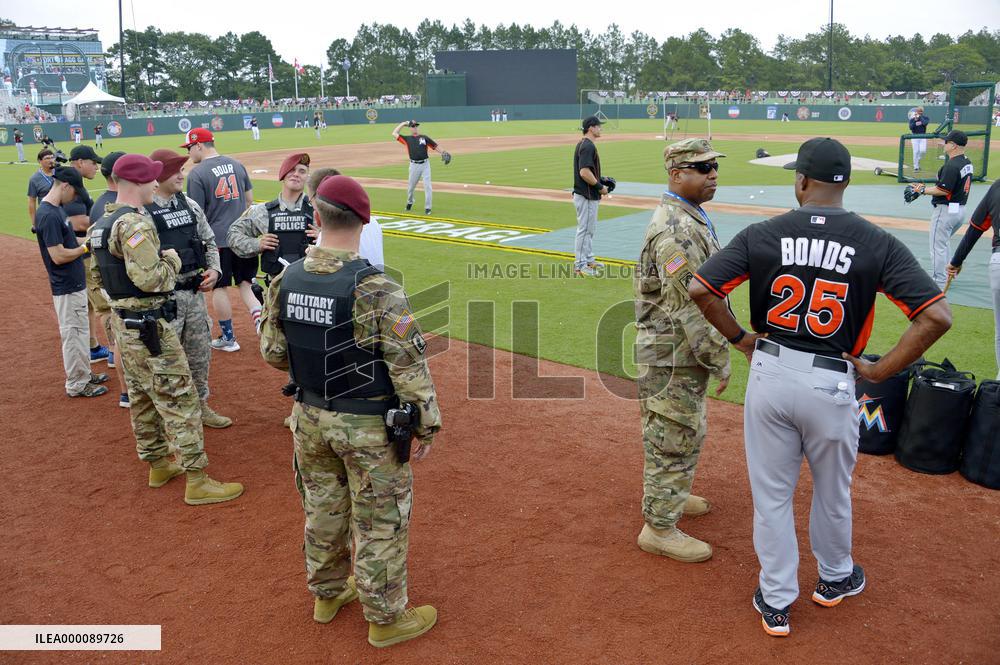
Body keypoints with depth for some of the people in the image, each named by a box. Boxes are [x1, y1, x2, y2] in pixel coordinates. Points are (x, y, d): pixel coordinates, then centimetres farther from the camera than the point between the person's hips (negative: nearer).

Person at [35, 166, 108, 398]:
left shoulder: (56, 209, 9)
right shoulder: (49, 215, -22)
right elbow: (58, 256, -24)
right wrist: (86, 247, -12)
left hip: (75, 283, 10)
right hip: (67, 287, -10)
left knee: (79, 332, 20)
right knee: (73, 334, 1)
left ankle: (84, 374, 33)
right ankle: (76, 384, 11)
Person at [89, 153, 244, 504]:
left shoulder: (101, 225, 11)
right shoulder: (135, 223, -20)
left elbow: (99, 275, 17)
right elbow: (149, 278, -26)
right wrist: (172, 259, -10)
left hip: (122, 323, 10)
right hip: (150, 326, -10)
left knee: (141, 397, 19)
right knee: (180, 400, -5)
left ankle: (158, 465, 33)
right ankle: (197, 481, 0)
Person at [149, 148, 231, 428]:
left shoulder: (190, 205, 9)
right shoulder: (142, 211, -12)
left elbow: (209, 242, 16)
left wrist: (214, 269, 0)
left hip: (196, 292, 7)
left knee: (200, 352, 17)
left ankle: (200, 405, 34)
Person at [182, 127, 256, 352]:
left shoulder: (197, 173, -11)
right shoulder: (236, 164, 6)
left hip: (216, 238, -5)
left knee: (219, 287, 8)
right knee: (245, 283, 13)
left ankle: (228, 338, 16)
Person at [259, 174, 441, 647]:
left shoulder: (285, 281, -7)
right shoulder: (376, 290, -24)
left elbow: (273, 352, 4)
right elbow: (410, 367, -20)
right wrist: (427, 426, -7)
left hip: (310, 418, 6)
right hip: (367, 427, -5)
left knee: (323, 509, 23)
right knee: (380, 523, 11)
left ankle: (327, 594, 44)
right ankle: (385, 619, 28)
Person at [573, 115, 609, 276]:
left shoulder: (584, 144, 14)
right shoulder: (588, 146, -18)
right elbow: (584, 172, -26)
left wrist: (600, 180, 15)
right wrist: (600, 186, -17)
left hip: (589, 195, 11)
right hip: (586, 196, -11)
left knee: (590, 228, 18)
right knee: (584, 229, -4)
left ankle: (588, 260, 28)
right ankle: (580, 265, 2)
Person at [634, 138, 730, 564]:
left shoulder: (690, 217, 11)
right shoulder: (676, 229, -25)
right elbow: (688, 307, -27)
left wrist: (714, 351, 19)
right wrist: (719, 359, -19)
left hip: (683, 351, 11)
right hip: (672, 355, -11)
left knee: (686, 432, 25)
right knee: (674, 437, 1)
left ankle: (670, 496, 44)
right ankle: (658, 527, 15)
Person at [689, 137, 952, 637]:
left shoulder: (762, 234, -6)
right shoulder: (878, 243, -7)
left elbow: (699, 289, -9)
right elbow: (937, 316, -13)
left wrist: (740, 339, 4)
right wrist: (880, 370, -5)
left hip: (769, 376, 0)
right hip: (831, 385, 0)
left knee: (771, 494, 15)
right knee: (832, 492, 24)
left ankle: (775, 602, 27)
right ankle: (834, 578, 47)